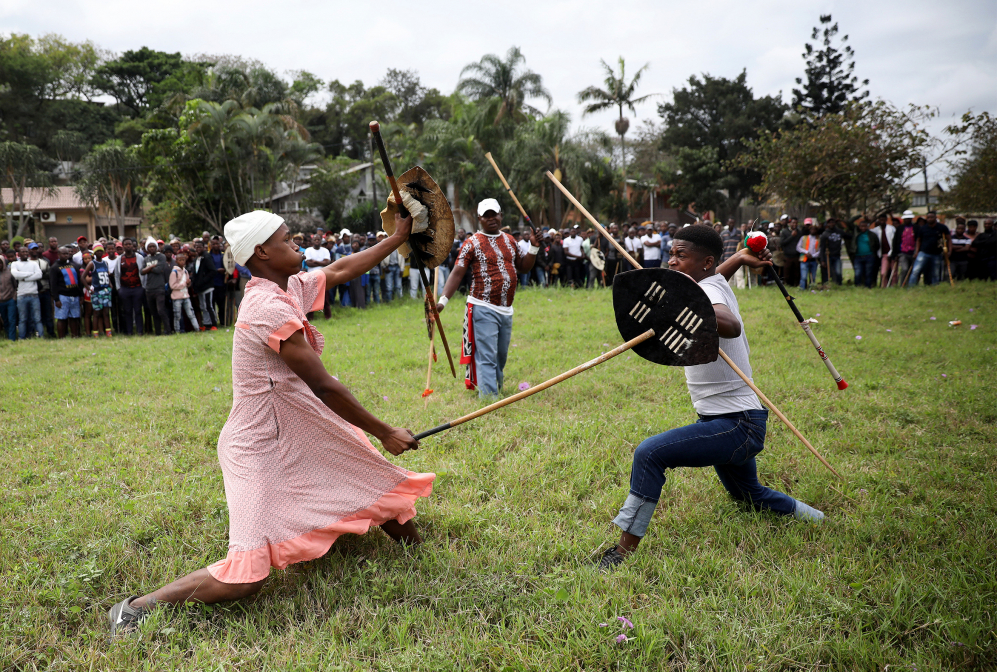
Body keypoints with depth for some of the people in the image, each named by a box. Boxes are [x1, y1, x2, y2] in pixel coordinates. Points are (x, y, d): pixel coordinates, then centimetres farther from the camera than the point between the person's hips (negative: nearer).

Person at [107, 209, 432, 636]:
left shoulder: (288, 289, 3)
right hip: (263, 452, -10)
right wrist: (384, 433, -15)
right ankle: (136, 608, 1)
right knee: (245, 579, -16)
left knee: (387, 490, 16)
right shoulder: (269, 308, -24)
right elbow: (324, 386, -23)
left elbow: (339, 271, 21)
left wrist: (397, 238, 24)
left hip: (302, 439, 10)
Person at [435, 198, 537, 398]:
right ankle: (489, 397, -8)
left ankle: (496, 388, 32)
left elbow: (523, 267, 21)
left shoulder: (509, 240, 15)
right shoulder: (472, 243, -3)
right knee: (487, 357, -9)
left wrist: (533, 247, 6)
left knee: (501, 356, 14)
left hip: (506, 310, 6)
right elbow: (457, 273, -9)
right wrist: (443, 300, -20)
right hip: (483, 309, -6)